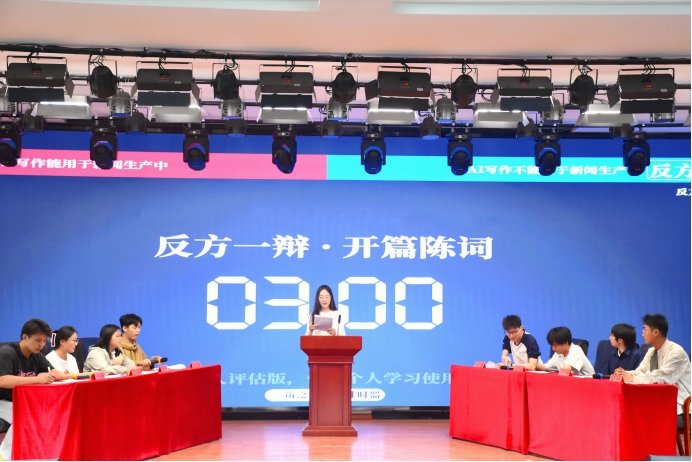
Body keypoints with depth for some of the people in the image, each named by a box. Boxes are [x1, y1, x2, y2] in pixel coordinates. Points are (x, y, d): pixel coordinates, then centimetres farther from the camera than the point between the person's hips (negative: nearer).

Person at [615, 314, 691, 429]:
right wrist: (626, 374, -16)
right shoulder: (652, 351, 9)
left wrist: (632, 379, -24)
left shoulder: (676, 352, -15)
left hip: (679, 408, -8)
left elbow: (660, 378, -23)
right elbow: (639, 372, 5)